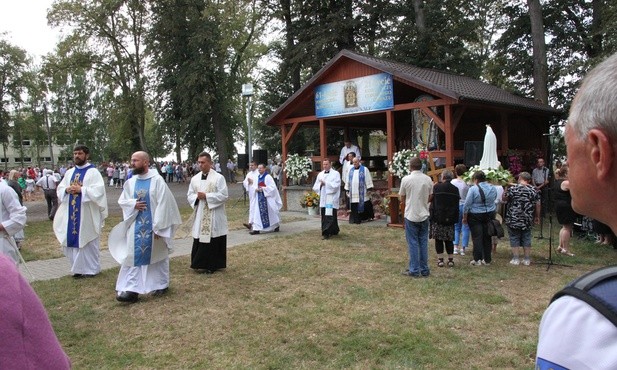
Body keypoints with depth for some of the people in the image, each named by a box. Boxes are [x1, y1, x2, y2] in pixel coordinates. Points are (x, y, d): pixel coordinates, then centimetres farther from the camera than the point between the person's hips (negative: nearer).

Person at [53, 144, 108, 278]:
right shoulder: (69, 172, 14)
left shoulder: (93, 172, -5)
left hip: (87, 214, -6)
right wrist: (67, 190, -8)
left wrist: (81, 190, -21)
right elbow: (60, 188, 14)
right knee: (73, 239, 8)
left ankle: (91, 268, 11)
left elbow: (98, 191, -16)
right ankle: (78, 267, 20)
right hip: (71, 213, 6)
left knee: (87, 241, 1)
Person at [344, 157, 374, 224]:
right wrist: (347, 190, 10)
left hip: (362, 193, -3)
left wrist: (369, 189, -9)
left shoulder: (364, 169, 1)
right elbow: (348, 181, 15)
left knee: (363, 205, -1)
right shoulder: (351, 170, 13)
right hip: (353, 193, 3)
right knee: (354, 207, -1)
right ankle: (354, 219, 5)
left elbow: (368, 180, -2)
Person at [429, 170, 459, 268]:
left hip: (438, 218, -4)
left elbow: (433, 203, -5)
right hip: (450, 218, 4)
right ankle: (451, 259, 11)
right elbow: (457, 206, 12)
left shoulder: (436, 187, -7)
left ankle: (440, 259, 3)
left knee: (438, 239, 3)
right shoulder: (455, 189, 6)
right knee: (449, 239, 10)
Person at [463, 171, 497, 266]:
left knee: (477, 237, 1)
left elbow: (467, 205, -12)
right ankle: (487, 260, 18)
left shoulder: (473, 189, -14)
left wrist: (464, 217, -3)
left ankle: (477, 260, 2)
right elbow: (493, 200, 16)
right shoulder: (493, 188, 2)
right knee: (487, 237, 12)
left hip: (476, 216, -5)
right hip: (490, 215, 5)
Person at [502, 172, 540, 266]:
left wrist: (506, 189, 14)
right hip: (527, 220, 3)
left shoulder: (512, 188, -11)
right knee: (526, 239, 12)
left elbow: (504, 198, -1)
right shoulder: (533, 190, 1)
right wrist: (537, 217, 14)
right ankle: (527, 260, 17)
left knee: (514, 239, 5)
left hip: (514, 220, -3)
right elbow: (537, 205, 3)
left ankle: (515, 259, 7)